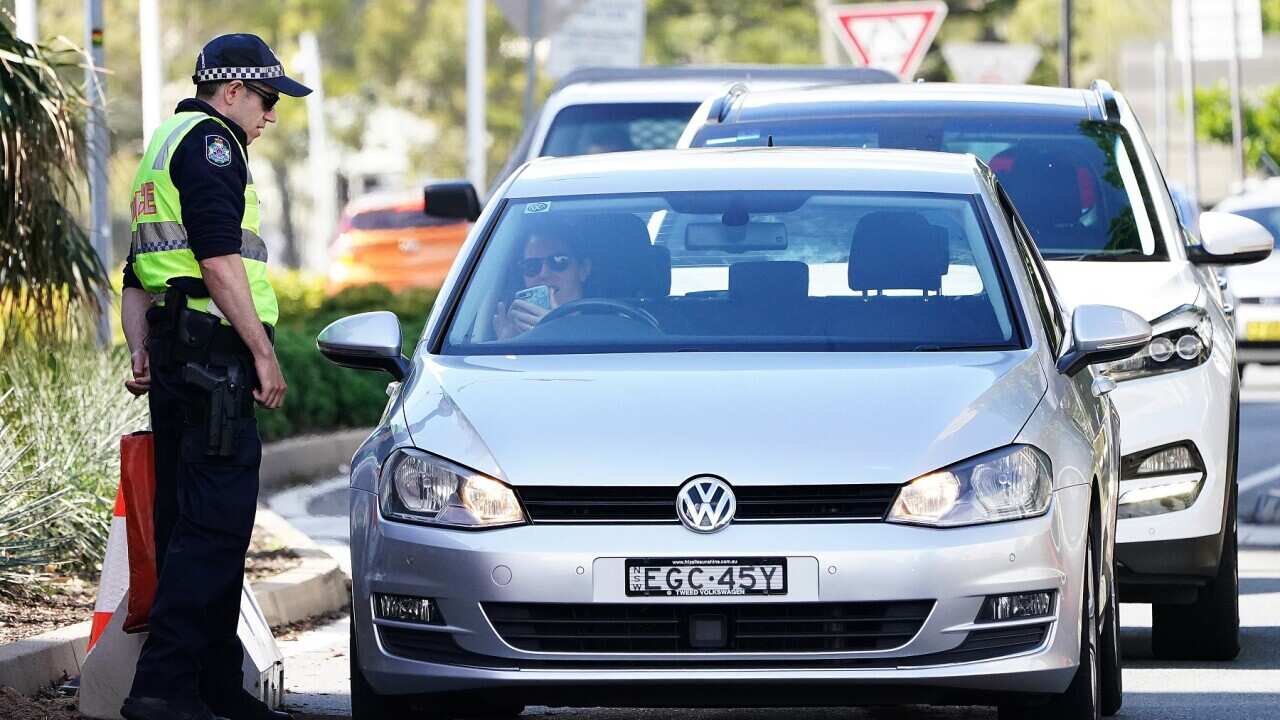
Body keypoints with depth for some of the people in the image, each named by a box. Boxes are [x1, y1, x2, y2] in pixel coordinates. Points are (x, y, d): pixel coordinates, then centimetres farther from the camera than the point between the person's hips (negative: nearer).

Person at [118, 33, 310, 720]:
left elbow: (136, 276, 29)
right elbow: (219, 259, -18)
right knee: (213, 527, -13)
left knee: (189, 525, 12)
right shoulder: (210, 141, -8)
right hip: (213, 353, -11)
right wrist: (263, 352, -16)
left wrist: (141, 353, 22)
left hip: (173, 353, 11)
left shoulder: (165, 146, 26)